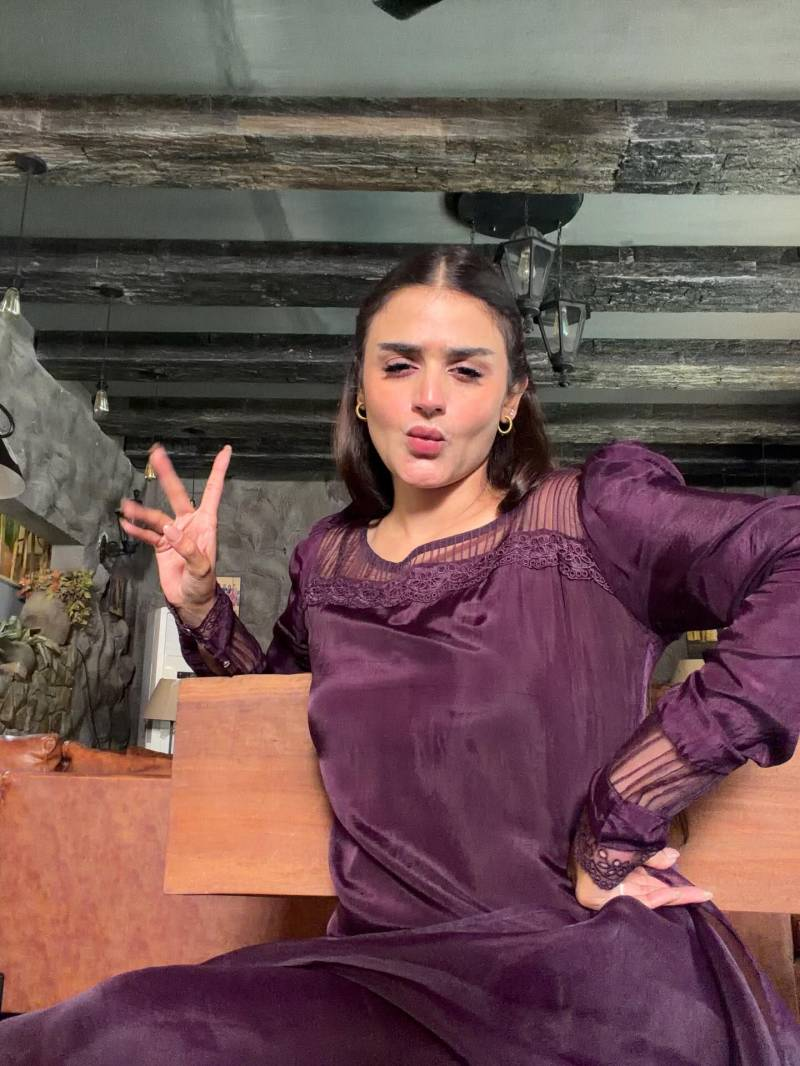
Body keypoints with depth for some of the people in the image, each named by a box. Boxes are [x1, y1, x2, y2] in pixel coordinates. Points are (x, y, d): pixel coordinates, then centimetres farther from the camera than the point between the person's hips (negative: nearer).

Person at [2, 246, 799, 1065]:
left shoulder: (586, 519, -7)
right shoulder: (329, 561, 9)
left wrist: (623, 815, -20)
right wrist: (201, 607, 8)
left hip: (589, 972, -4)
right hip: (394, 962, 5)